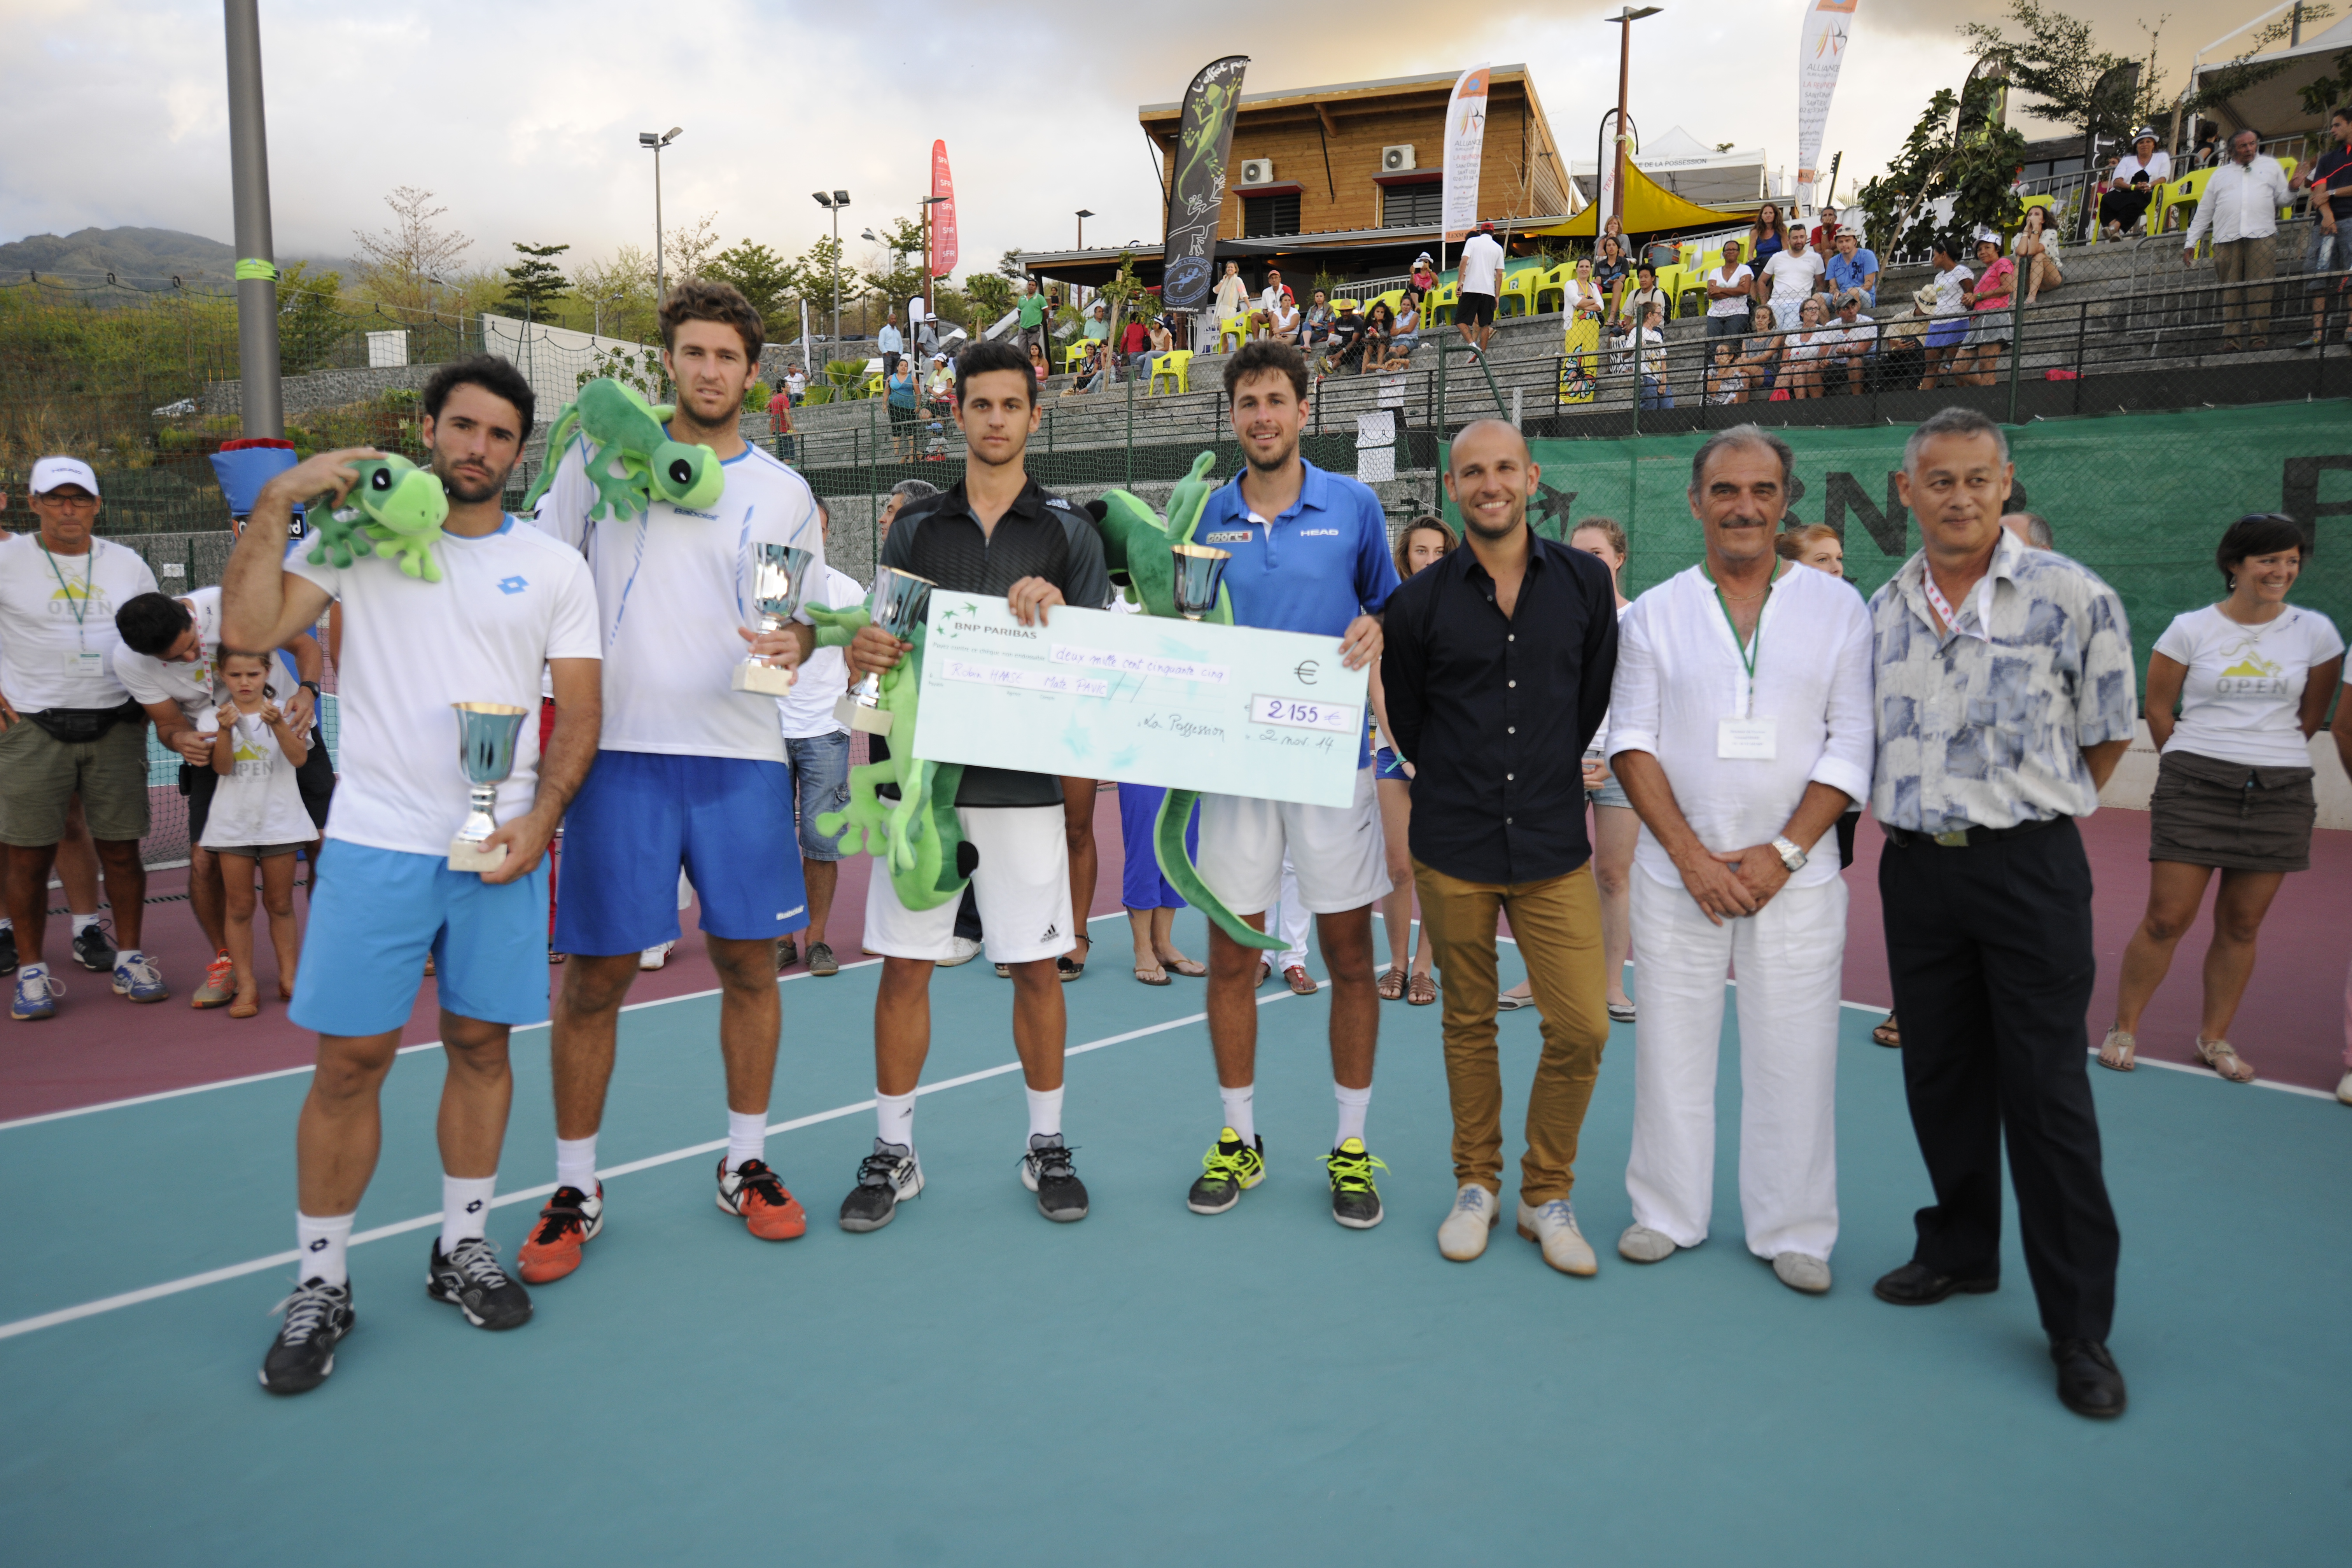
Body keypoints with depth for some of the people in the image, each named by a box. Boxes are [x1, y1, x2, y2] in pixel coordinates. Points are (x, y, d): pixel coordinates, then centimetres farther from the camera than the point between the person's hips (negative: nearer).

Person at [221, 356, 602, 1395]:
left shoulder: (554, 567, 8)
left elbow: (580, 714, 6)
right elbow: (246, 629, -6)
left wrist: (540, 819, -7)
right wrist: (277, 501, -10)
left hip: (502, 846, 2)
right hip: (375, 841, -1)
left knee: (481, 1044, 9)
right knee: (350, 1060, 1)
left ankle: (461, 1249, 26)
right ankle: (320, 1285, 16)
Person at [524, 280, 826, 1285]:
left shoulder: (784, 493, 10)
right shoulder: (599, 457, 8)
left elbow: (805, 618, 13)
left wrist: (793, 645, -10)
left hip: (743, 757, 2)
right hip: (619, 750, -1)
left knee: (749, 964, 7)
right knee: (595, 975, 1)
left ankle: (746, 1164, 25)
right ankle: (575, 1187, 18)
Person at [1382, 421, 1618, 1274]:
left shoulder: (1585, 581, 2)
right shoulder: (1418, 601, -1)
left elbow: (1592, 702, 12)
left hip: (1553, 847, 1)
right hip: (1453, 850, 0)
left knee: (1581, 1027, -3)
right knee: (1469, 1022, 10)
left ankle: (1546, 1195, 17)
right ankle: (1476, 1184, 28)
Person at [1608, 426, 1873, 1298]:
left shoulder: (1838, 610, 4)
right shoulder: (1655, 613, 5)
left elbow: (1851, 746, 0)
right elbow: (1632, 740, 0)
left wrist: (1782, 853, -11)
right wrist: (1692, 855, -10)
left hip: (1794, 876, 0)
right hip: (1677, 873, 1)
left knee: (1793, 1054, 4)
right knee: (1672, 1045, 7)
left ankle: (1793, 1232, 19)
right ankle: (1668, 1213, 22)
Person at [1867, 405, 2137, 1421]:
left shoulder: (2071, 596, -6)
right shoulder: (1880, 612, 6)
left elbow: (2110, 735, 3)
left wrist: (2030, 808, 6)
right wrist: (1923, 810, 11)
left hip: (2029, 869, -4)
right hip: (1914, 869, 4)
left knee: (2047, 1090, -2)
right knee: (1940, 1076, 13)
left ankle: (2080, 1325, 9)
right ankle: (1961, 1251, 32)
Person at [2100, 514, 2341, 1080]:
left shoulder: (2315, 633, 3)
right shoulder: (2191, 629, -2)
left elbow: (2313, 714, 15)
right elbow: (2158, 709, 6)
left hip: (2280, 794, 2)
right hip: (2195, 788, -2)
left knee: (2241, 926, 7)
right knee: (2166, 920, -5)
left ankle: (2215, 1038, 20)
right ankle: (2123, 1029, 9)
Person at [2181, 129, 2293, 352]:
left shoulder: (2270, 166, 24)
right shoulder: (2220, 174, 25)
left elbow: (2282, 199, 19)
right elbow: (2203, 212, 22)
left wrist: (2293, 189, -3)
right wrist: (2190, 242, 14)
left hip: (2262, 236, -1)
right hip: (2226, 239, 1)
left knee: (2260, 288, -9)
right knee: (2230, 289, -7)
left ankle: (2257, 337, -10)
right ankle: (2229, 338, -9)